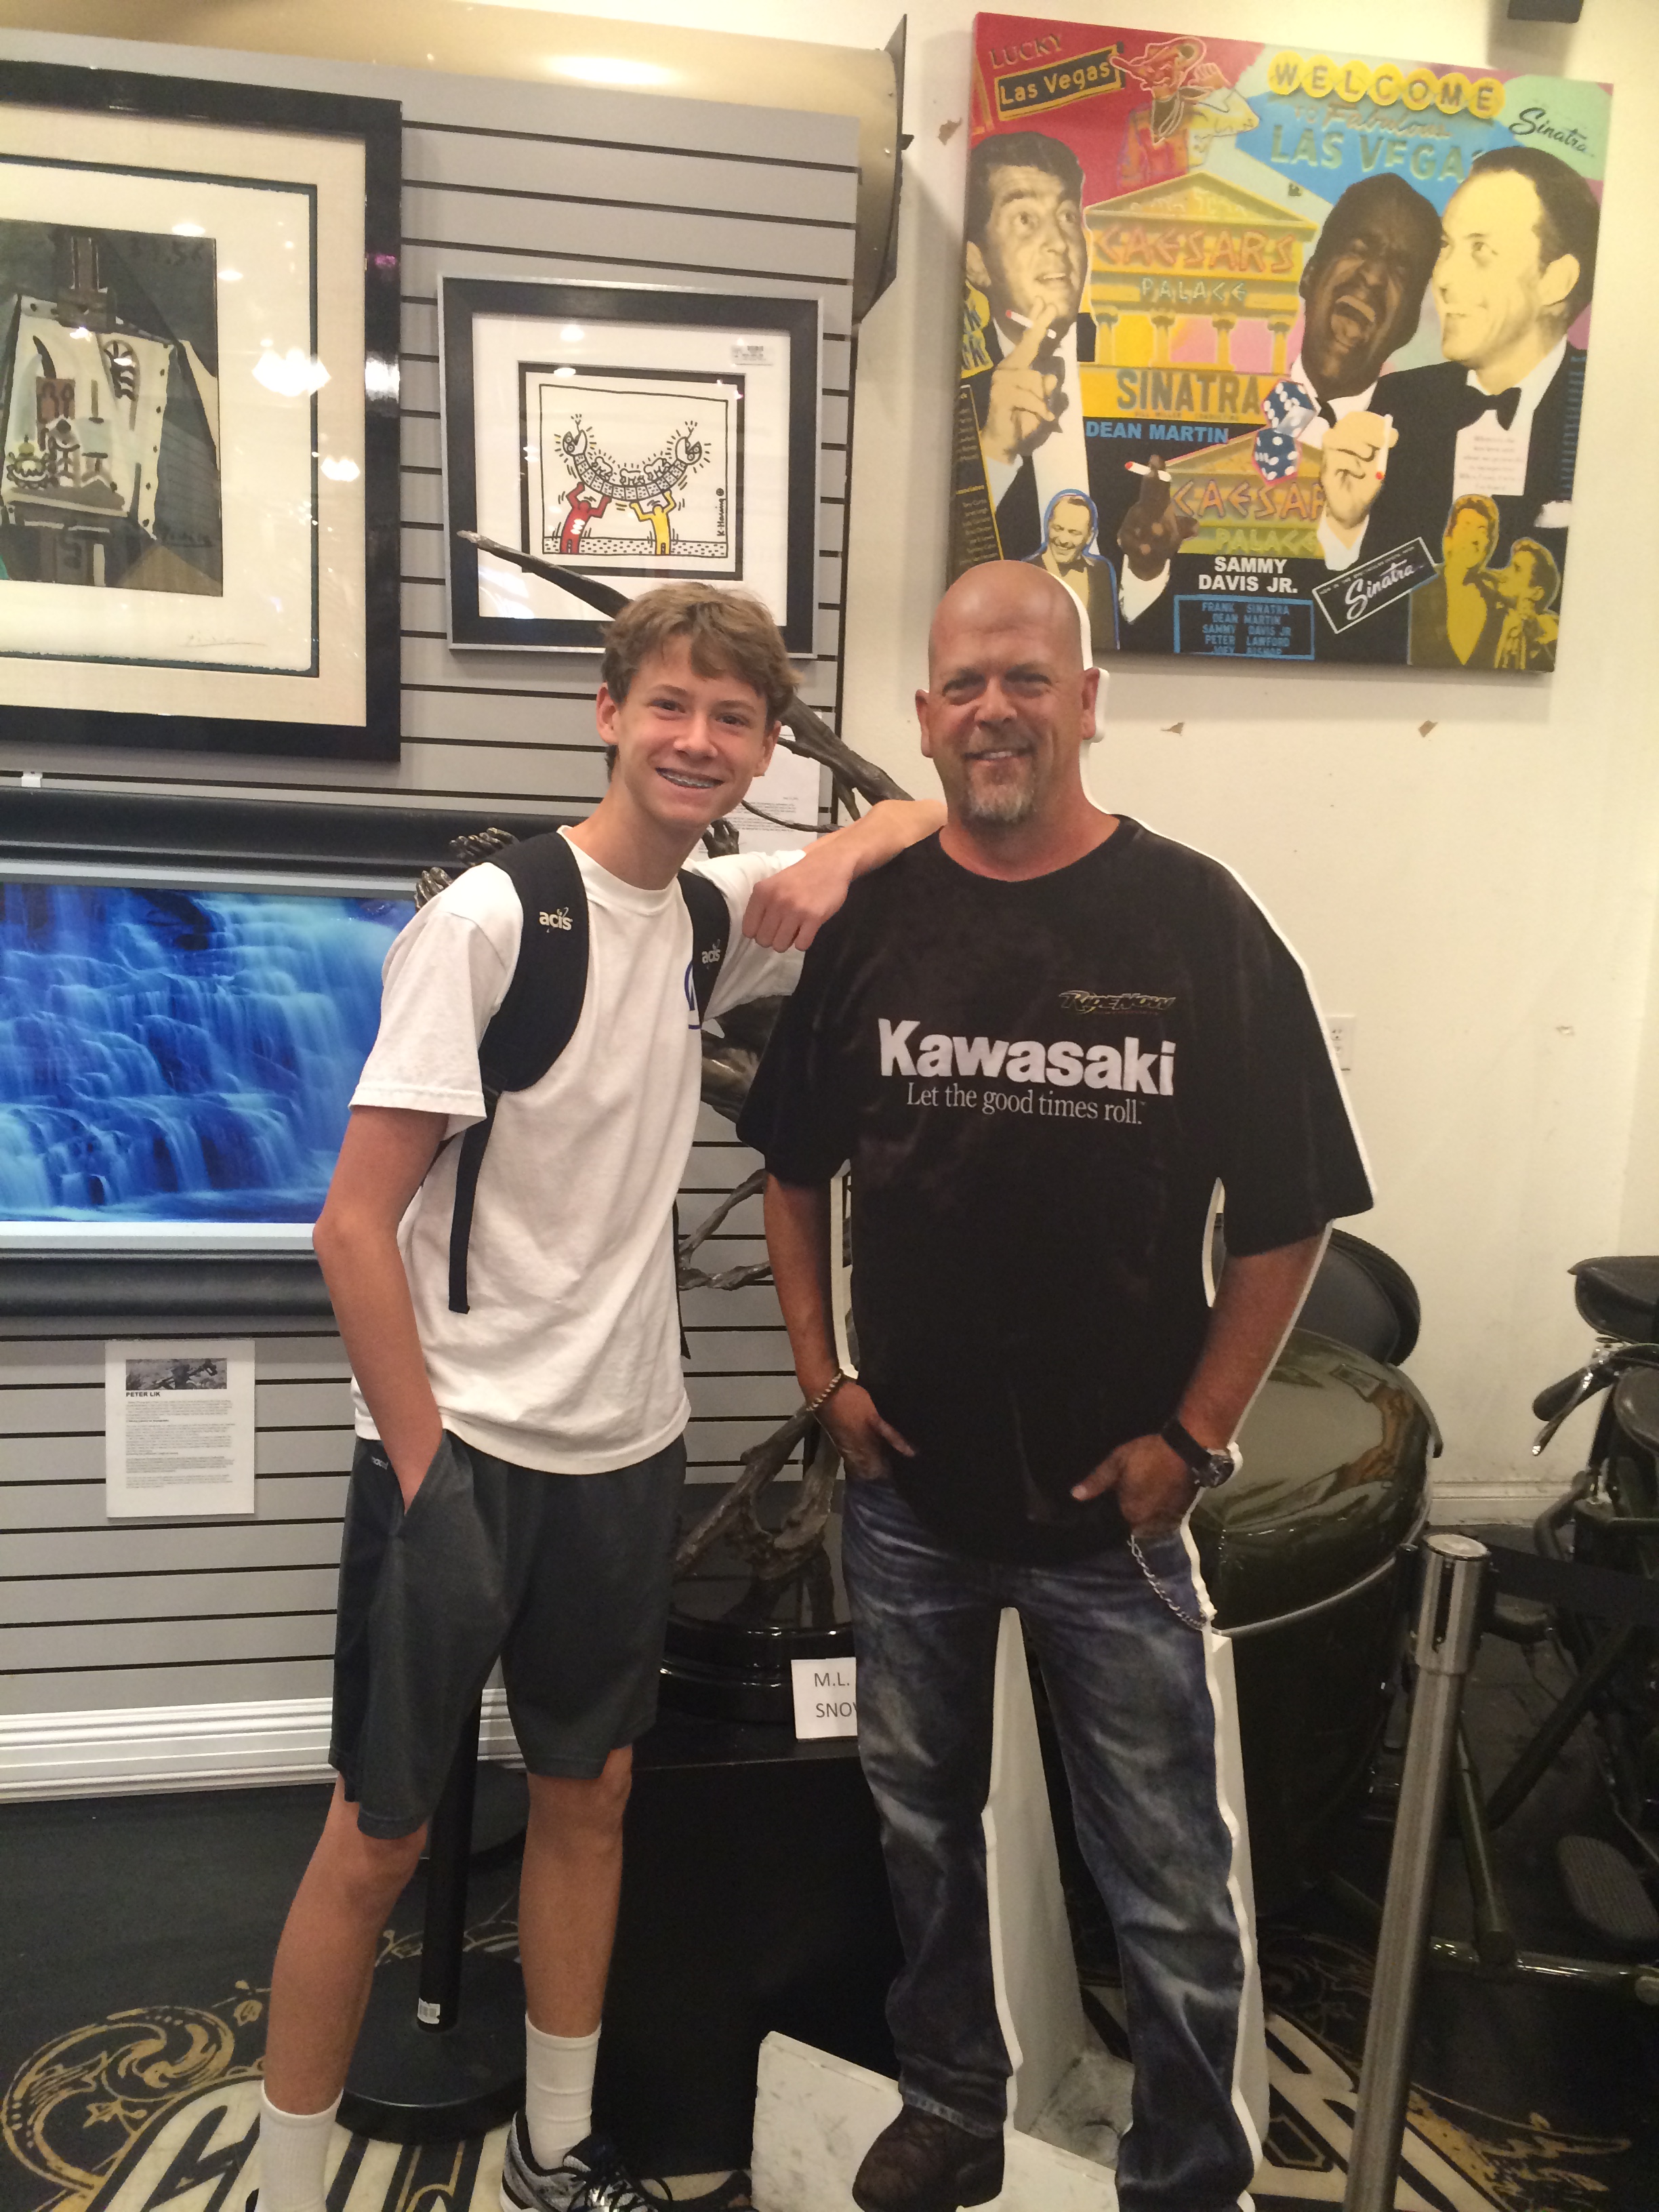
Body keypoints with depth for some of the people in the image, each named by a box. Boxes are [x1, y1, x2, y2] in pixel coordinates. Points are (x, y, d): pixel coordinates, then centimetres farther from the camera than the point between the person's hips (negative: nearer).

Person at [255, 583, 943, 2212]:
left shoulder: (713, 914, 3)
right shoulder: (488, 919, -15)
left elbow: (916, 819, 18)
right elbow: (354, 1223, -15)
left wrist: (833, 863, -4)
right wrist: (427, 1470, -15)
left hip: (625, 1447, 6)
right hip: (462, 1449, -6)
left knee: (589, 1796, 18)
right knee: (380, 1833, 7)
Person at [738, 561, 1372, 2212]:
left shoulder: (1197, 921, -8)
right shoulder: (874, 921, 0)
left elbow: (1289, 1213, -5)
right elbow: (792, 1169, 9)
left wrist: (1194, 1436, -8)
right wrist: (823, 1380, 2)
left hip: (1114, 1501, -3)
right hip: (907, 1485, 3)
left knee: (1170, 1884, 10)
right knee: (923, 1830, 21)